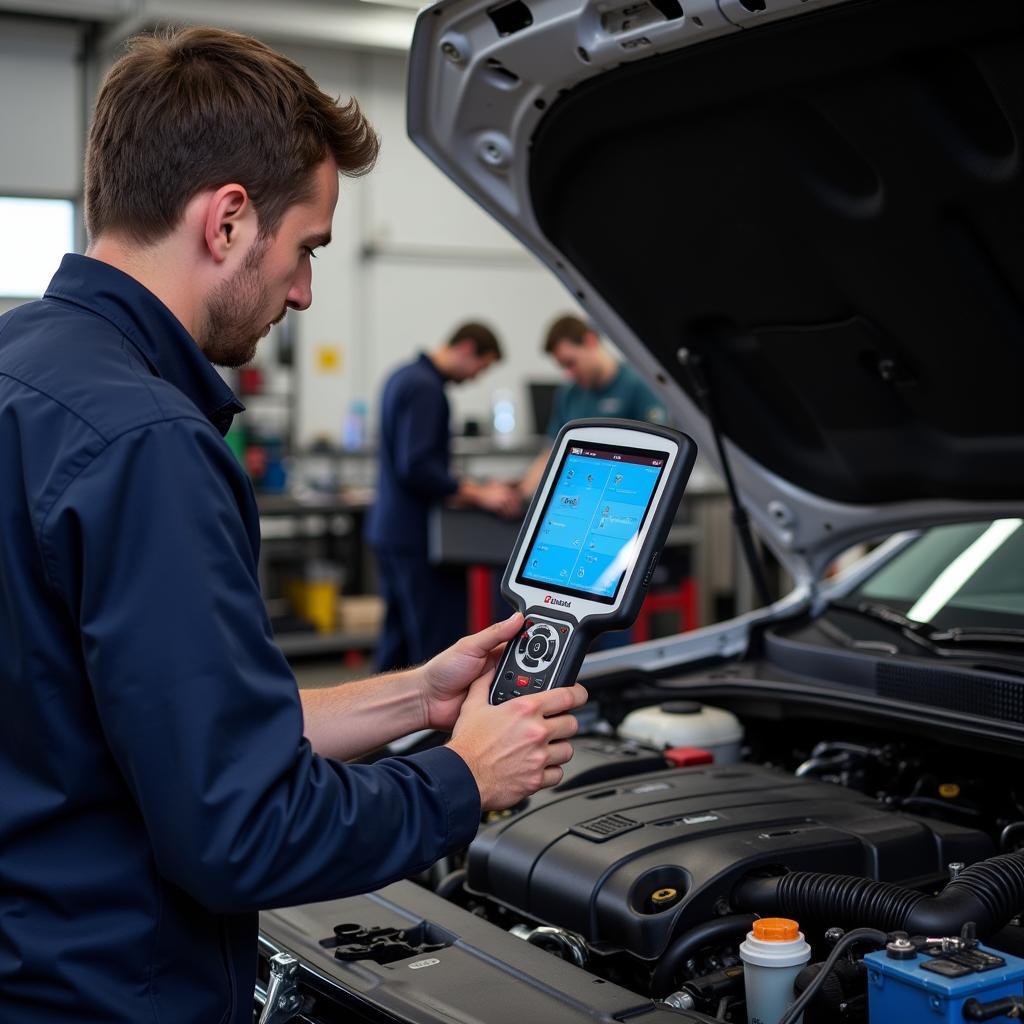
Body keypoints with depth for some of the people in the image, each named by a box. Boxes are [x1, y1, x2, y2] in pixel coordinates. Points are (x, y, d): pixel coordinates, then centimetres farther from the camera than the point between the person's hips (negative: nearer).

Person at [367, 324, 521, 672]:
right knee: (439, 643, -5)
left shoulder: (404, 376, 14)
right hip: (417, 536, -10)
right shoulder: (425, 388, -17)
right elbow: (416, 467, -24)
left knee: (397, 641, 13)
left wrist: (463, 487, 20)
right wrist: (477, 494, -22)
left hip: (391, 528, 10)